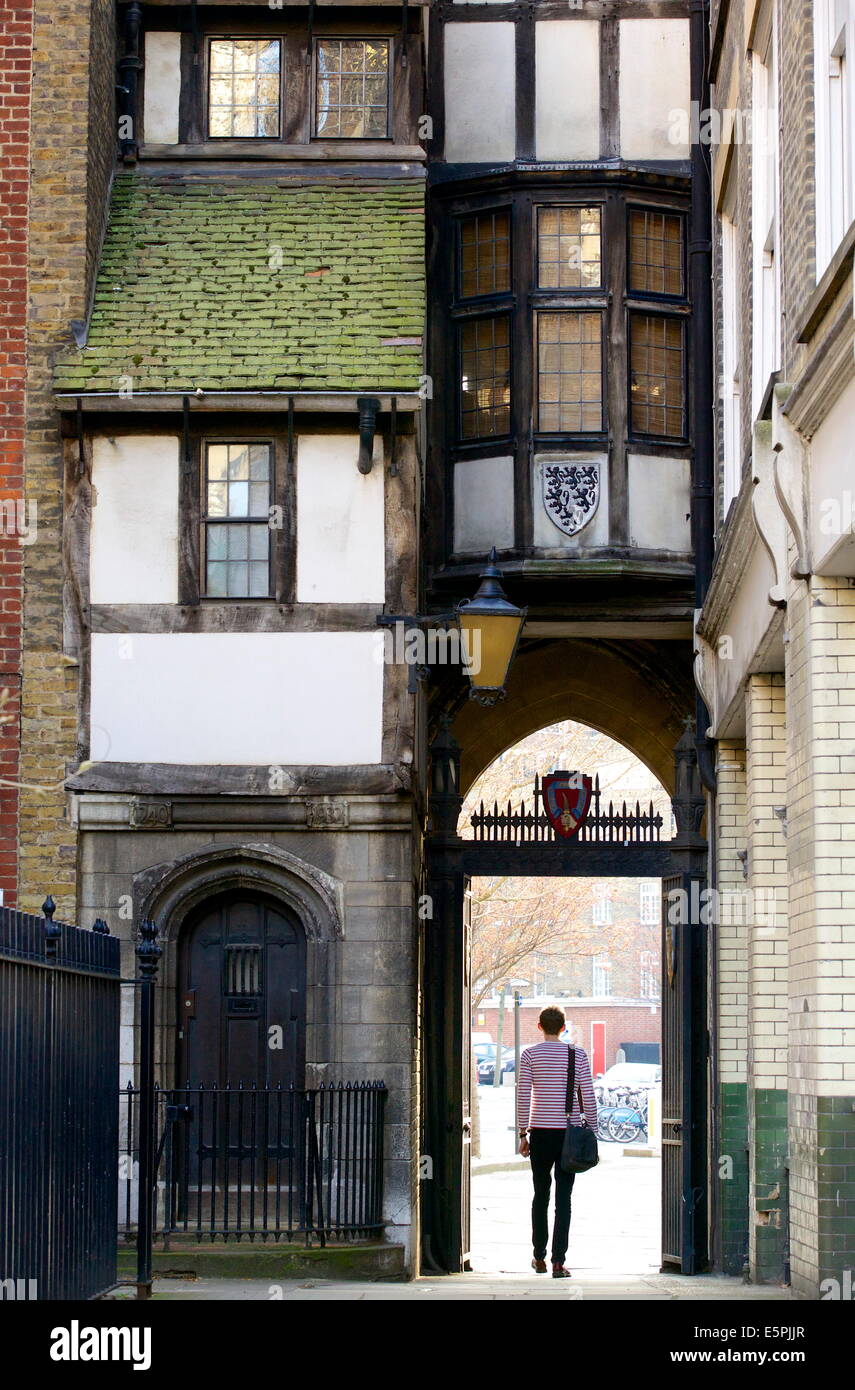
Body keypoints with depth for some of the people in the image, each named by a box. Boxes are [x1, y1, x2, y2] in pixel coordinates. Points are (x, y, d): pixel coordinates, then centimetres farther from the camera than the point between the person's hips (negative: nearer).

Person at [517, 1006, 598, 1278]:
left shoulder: (530, 1054, 0)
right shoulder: (578, 1055, 1)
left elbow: (523, 1096, -4)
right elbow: (588, 1097, -1)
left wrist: (523, 1134, 3)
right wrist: (592, 1132, 7)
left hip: (540, 1132, 0)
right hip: (570, 1132, 0)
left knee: (541, 1195, 13)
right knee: (563, 1198, 0)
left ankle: (539, 1258, 19)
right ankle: (558, 1262, -6)